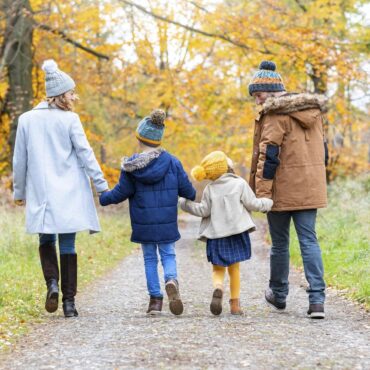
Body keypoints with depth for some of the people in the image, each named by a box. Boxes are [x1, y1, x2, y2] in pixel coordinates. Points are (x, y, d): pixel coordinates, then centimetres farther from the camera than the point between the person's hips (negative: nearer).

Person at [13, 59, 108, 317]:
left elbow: (20, 160, 8)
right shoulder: (70, 120, -7)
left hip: (40, 195, 2)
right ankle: (69, 301, 5)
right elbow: (85, 155, -7)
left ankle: (52, 283, -6)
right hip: (69, 195, -2)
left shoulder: (27, 120, 2)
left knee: (46, 242, 18)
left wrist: (19, 191, 19)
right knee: (68, 246, 5)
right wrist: (102, 185, -1)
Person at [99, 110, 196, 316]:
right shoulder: (172, 162, -5)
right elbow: (187, 190, -1)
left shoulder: (131, 166, -8)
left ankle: (155, 299, 8)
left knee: (150, 259, 12)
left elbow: (120, 193, -4)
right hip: (167, 222, 0)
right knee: (168, 255, 10)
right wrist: (192, 196, 22)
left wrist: (101, 199, 11)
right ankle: (172, 280, -20)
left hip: (143, 223, 0)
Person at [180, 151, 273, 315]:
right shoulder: (240, 184, -3)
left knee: (218, 269, 8)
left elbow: (203, 210, 0)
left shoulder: (210, 189, 1)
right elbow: (252, 203, 0)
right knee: (234, 268, 11)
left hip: (216, 235, 1)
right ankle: (235, 304, 11)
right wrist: (267, 203, 18)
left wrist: (185, 204, 12)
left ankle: (218, 289, -24)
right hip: (236, 232, -1)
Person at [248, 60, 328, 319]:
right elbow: (322, 149, 17)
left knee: (280, 244, 11)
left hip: (283, 191, -6)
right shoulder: (313, 110, 11)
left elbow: (268, 155, -17)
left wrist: (262, 192, -17)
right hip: (310, 188, 6)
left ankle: (279, 295, 27)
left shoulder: (275, 114, -12)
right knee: (309, 241, 3)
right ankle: (317, 299, -9)